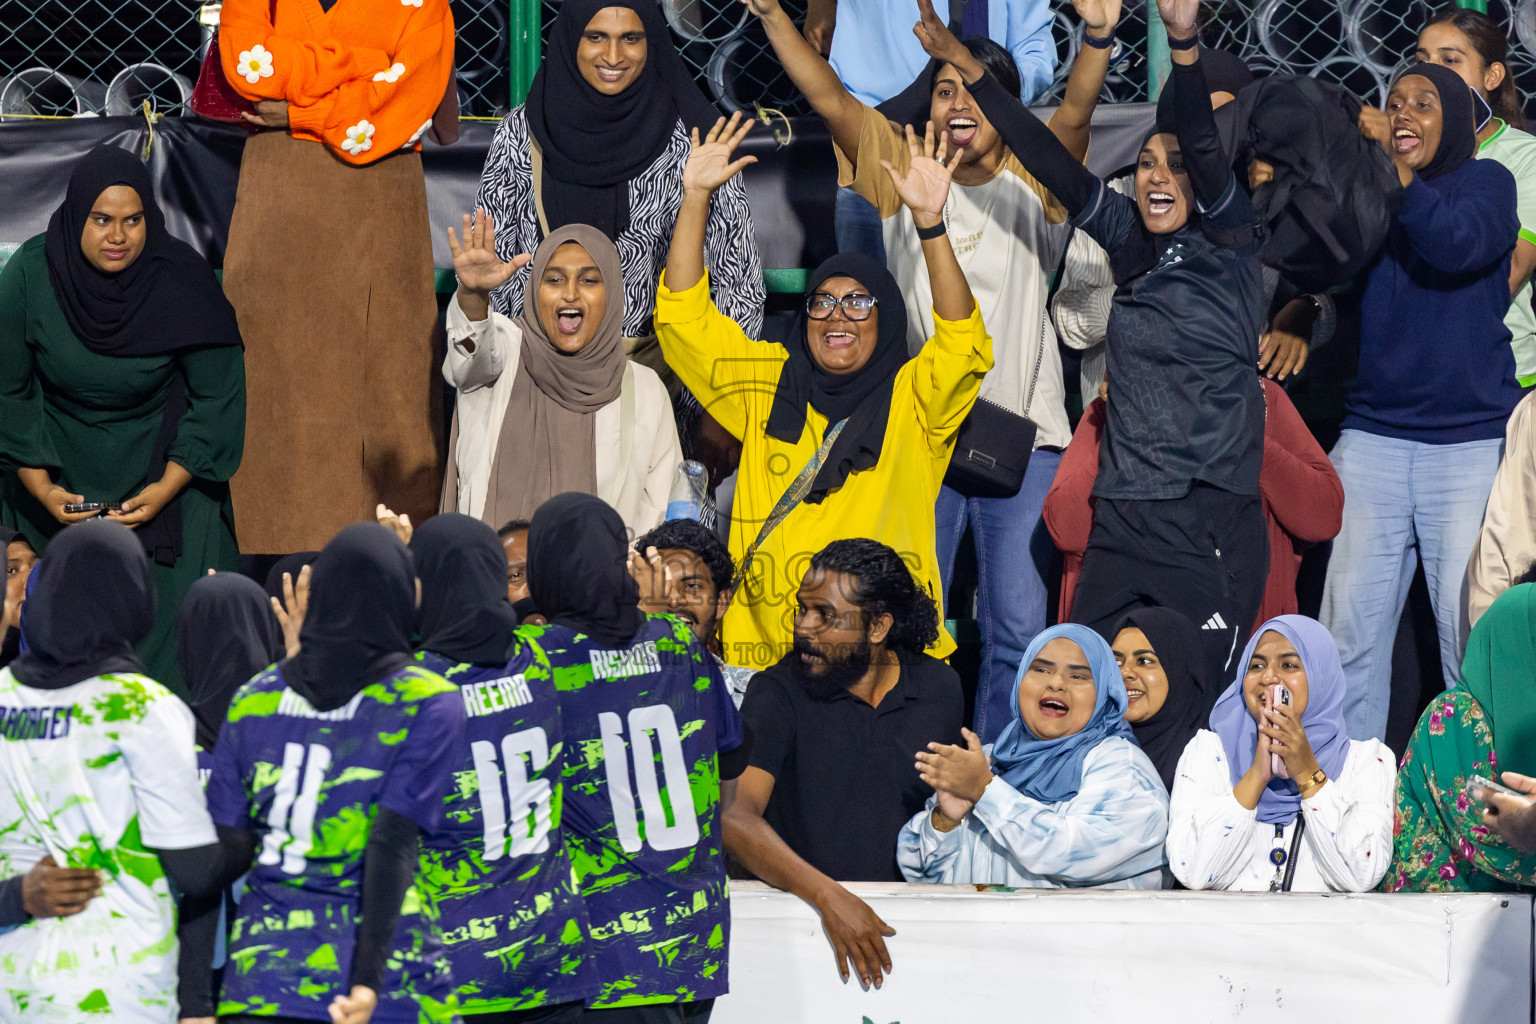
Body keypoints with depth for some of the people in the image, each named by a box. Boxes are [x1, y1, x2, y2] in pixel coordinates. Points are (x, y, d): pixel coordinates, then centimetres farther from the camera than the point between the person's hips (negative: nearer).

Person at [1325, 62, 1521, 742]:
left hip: (1471, 441, -3)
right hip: (1372, 437, 3)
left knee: (1471, 635, -7)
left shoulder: (1484, 182, 5)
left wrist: (1391, 166, -14)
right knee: (1350, 632, -2)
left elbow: (1457, 243, -15)